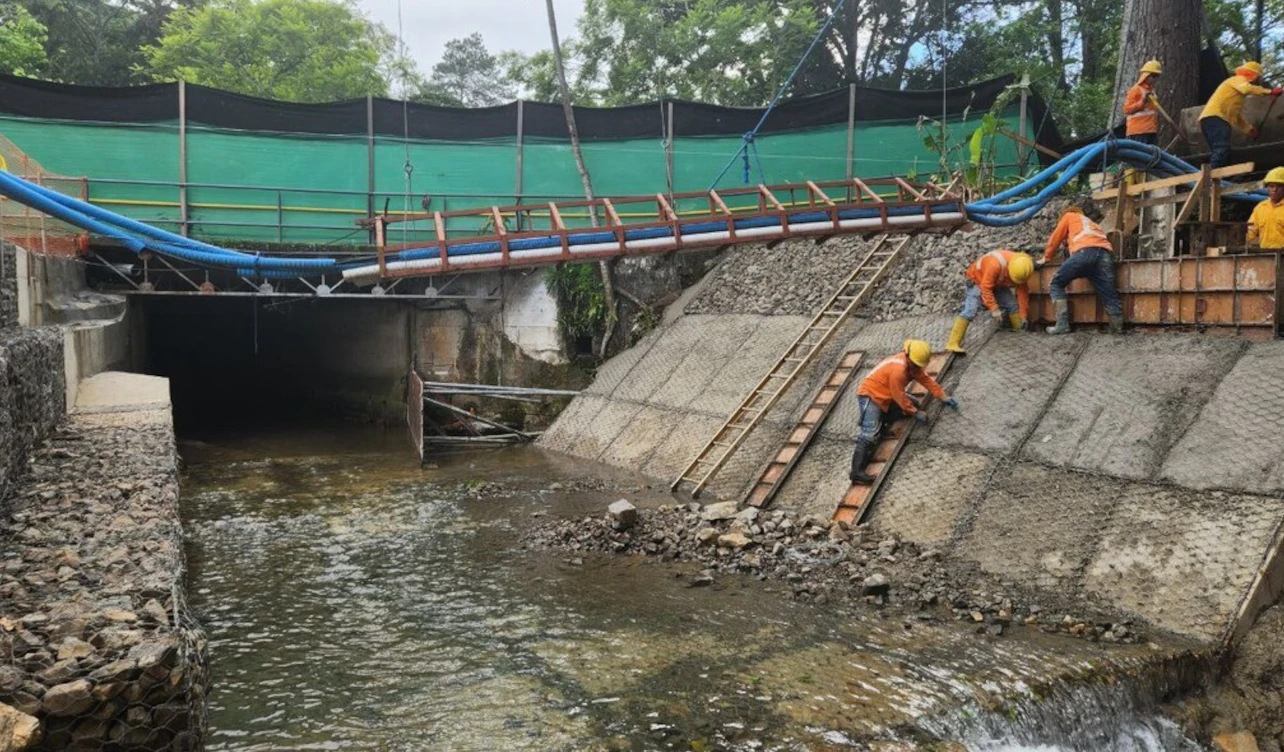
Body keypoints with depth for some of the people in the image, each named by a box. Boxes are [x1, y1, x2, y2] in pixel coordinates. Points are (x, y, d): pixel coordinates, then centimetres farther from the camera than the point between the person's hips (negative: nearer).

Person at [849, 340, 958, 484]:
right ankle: (857, 471, -37)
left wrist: (944, 398, 12)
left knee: (913, 404, 6)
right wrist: (916, 413, -11)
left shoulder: (912, 364, 2)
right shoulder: (898, 369, -27)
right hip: (870, 396, -10)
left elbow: (927, 379, 13)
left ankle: (878, 420, 1)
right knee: (870, 433, -26)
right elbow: (899, 397, -20)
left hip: (885, 398, 10)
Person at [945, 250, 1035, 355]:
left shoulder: (1021, 269, -18)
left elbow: (1023, 291, -6)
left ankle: (1022, 332, 22)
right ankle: (953, 344, -30)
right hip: (978, 280, -7)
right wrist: (994, 308, -34)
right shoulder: (995, 264, -41)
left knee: (1013, 305, 2)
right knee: (969, 311, -21)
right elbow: (985, 287, -33)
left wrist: (1023, 315, -1)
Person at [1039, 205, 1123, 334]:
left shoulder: (1069, 216, 31)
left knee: (1056, 284, 9)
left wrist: (1046, 259, 42)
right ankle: (1119, 330, -5)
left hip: (1085, 252, -5)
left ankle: (1062, 325, -3)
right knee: (1110, 297, 4)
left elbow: (1055, 238, 31)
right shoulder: (1092, 223, 45)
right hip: (1105, 254, 5)